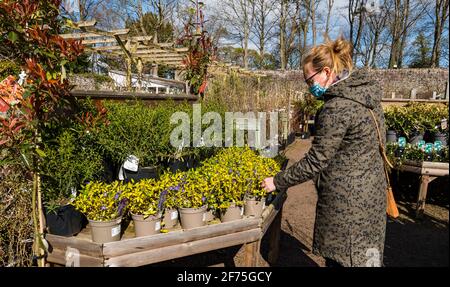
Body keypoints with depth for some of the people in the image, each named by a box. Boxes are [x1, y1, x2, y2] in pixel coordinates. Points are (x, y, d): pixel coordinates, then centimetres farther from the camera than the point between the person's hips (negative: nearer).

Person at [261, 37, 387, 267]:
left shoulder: (337, 108, -24)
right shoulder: (368, 91, 4)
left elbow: (315, 162, -21)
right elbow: (380, 140, 12)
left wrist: (277, 182, -9)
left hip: (347, 199, -9)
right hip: (371, 189, 9)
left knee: (341, 258, 8)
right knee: (366, 254, 21)